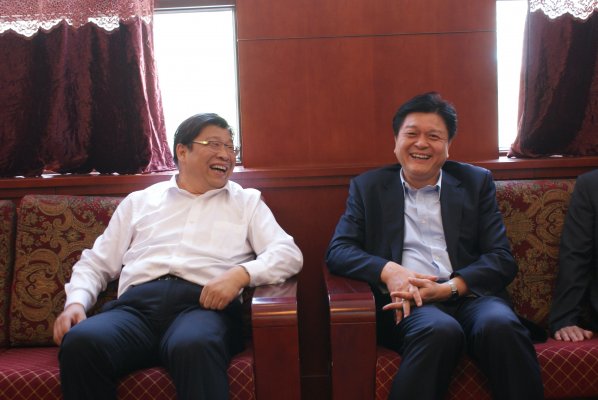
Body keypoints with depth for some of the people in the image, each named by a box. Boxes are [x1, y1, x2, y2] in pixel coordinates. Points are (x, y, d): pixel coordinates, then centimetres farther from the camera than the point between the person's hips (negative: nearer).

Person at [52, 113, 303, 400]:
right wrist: (76, 302, 3)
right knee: (79, 342, -31)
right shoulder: (139, 201, 25)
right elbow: (96, 263, 25)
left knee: (194, 346, -40)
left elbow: (289, 254, 8)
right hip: (137, 303, 3)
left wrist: (241, 273, -12)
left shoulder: (247, 201, 21)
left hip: (204, 304, -2)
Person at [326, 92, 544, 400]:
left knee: (500, 325, -32)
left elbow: (502, 259, 6)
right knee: (440, 330, -34)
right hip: (406, 303, -1)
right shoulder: (368, 186, 14)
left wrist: (448, 288, -12)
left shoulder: (476, 182, 14)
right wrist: (389, 271, -14)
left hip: (468, 295, 2)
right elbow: (337, 251, 6)